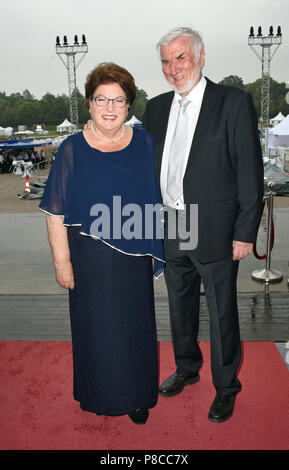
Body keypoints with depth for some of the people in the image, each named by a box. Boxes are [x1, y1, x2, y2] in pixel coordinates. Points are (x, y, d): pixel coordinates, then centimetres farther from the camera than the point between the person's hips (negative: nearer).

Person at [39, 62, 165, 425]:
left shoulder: (144, 144, 0)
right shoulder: (72, 150, -8)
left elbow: (156, 201, 7)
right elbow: (56, 215, -7)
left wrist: (153, 250, 7)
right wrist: (62, 263, -9)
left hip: (135, 259, 2)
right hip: (90, 259, -2)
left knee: (135, 326, 14)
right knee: (97, 326, 12)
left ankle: (137, 397, 36)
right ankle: (101, 395, 37)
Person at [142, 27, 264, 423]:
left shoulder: (234, 102, -7)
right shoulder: (156, 108, 9)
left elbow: (250, 171, -9)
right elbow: (146, 165, 12)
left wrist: (245, 233, -12)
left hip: (214, 231, -5)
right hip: (169, 230, 5)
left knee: (221, 314, 8)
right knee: (180, 308, 20)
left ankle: (226, 387, 31)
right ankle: (187, 369, 44)